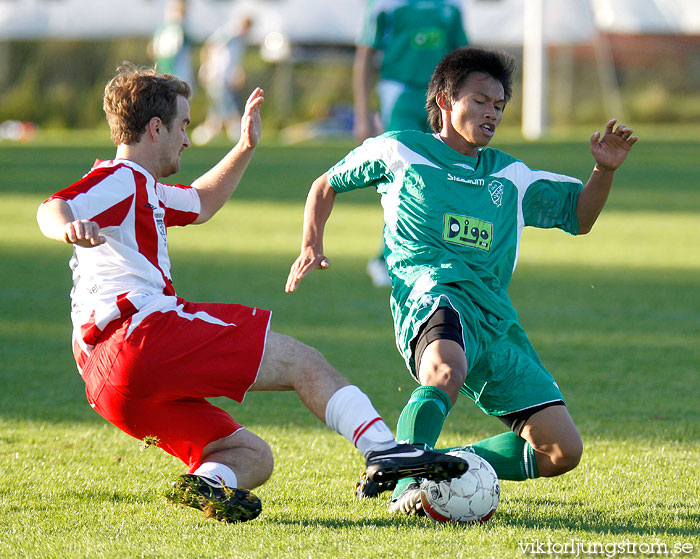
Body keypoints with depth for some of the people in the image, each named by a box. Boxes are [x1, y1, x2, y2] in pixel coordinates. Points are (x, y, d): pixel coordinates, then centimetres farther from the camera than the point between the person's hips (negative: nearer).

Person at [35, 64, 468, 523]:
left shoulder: (141, 190, 30)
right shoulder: (119, 179, -1)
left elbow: (200, 204, 48)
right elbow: (52, 209, -21)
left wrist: (245, 149, 36)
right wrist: (67, 226, -45)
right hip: (143, 332, -10)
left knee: (254, 456, 10)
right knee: (300, 361, -6)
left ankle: (204, 483, -21)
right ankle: (385, 452, -20)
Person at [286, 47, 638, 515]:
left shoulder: (510, 177, 27)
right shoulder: (399, 151, 16)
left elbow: (579, 216, 28)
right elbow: (327, 185, 28)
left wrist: (605, 170, 10)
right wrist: (312, 246, 13)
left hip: (496, 317, 6)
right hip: (434, 294, -6)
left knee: (562, 450, -4)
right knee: (446, 370, -44)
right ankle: (408, 485, -41)